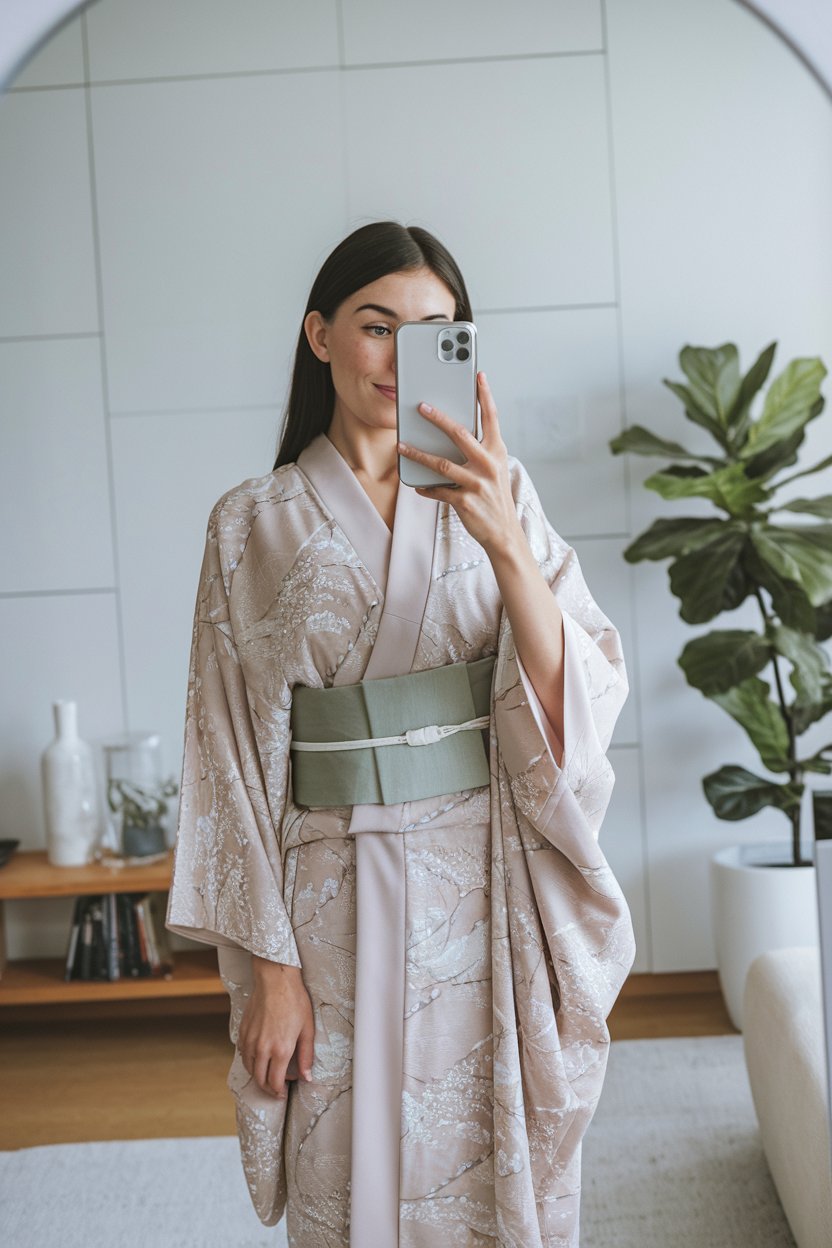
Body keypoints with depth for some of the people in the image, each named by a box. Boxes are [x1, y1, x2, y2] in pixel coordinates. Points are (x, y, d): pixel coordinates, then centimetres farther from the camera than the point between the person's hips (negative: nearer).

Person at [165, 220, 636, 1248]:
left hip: (493, 894, 1)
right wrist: (266, 962, -4)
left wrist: (502, 538, -25)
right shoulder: (253, 526, 0)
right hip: (337, 903, 0)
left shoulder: (499, 495, 2)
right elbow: (234, 756, 0)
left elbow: (577, 700, -9)